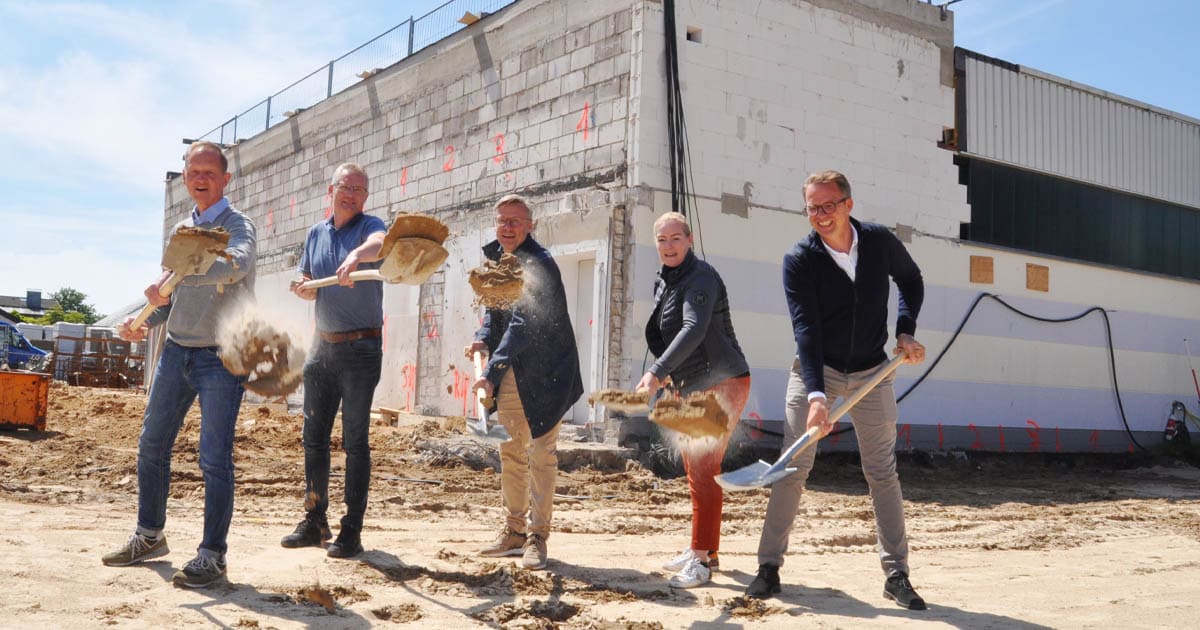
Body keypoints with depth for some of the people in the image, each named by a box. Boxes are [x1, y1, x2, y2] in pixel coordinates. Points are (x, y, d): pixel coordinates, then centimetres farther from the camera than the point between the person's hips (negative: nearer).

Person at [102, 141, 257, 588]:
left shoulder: (238, 225, -8)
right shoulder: (182, 229, 14)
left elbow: (234, 264, -32)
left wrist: (173, 278, -41)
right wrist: (145, 323, 6)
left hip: (221, 356, -7)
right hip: (177, 350, 7)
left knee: (215, 457, -7)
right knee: (152, 444, 11)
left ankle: (212, 554, 1)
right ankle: (149, 536, 27)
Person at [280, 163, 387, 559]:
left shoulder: (369, 226, -5)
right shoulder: (316, 234, 13)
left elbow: (378, 244, -30)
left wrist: (357, 255, -52)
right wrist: (303, 289, -4)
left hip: (361, 348, -6)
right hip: (323, 346, 6)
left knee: (355, 442, -4)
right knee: (314, 438, 10)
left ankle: (351, 532, 1)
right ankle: (314, 522, 21)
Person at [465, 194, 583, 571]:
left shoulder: (538, 264, -19)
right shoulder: (495, 258, 8)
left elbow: (523, 327, -25)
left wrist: (491, 373, -27)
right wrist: (483, 339, 1)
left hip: (544, 373, -8)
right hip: (509, 373, 8)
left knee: (541, 454, -4)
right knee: (511, 453, 13)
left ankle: (537, 537, 3)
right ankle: (514, 531, 23)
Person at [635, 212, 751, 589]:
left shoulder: (701, 278, -17)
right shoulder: (662, 283, 11)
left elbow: (693, 330, -31)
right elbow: (660, 336, 22)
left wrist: (657, 373, -39)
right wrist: (668, 376, 10)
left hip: (722, 383, -10)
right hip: (691, 388, 10)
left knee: (704, 469, -13)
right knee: (695, 472, 15)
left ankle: (702, 560, -10)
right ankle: (704, 550, 26)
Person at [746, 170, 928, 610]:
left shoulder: (881, 241, -8)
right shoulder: (799, 259, -17)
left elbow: (911, 280, 13)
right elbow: (806, 329, -26)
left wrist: (905, 331, -2)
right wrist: (816, 394, -36)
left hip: (871, 373, 2)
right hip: (816, 371, -2)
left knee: (883, 473, 3)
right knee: (792, 467, -5)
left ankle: (897, 574, 10)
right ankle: (769, 565, 5)